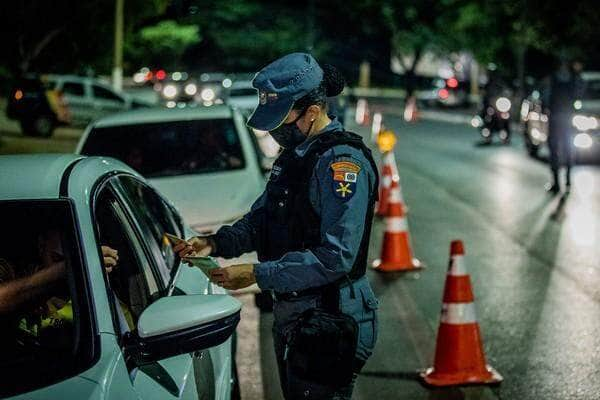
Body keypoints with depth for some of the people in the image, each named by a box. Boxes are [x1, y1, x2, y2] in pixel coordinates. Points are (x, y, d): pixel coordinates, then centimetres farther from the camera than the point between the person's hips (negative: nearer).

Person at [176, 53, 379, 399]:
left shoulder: (342, 162, -19)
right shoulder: (294, 155, 11)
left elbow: (336, 257, -27)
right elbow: (259, 221, 19)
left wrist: (257, 275, -25)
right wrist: (216, 244, 0)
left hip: (330, 327, -9)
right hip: (292, 318, 9)